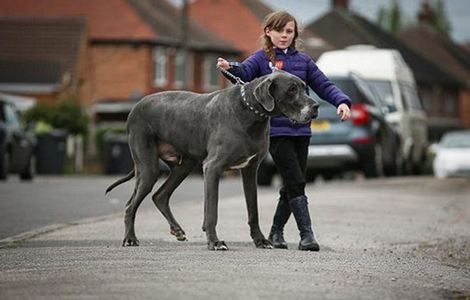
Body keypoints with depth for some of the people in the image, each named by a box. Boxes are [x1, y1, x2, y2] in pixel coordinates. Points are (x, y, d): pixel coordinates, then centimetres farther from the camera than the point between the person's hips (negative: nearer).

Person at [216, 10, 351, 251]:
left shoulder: (303, 60, 14)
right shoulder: (261, 59, 1)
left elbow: (324, 85, 13)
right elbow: (245, 72, -18)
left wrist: (341, 101, -5)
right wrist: (230, 68, -40)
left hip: (300, 130, 5)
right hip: (275, 130, -5)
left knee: (292, 186, 9)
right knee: (296, 183, -13)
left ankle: (276, 232, 26)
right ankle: (306, 235, -12)